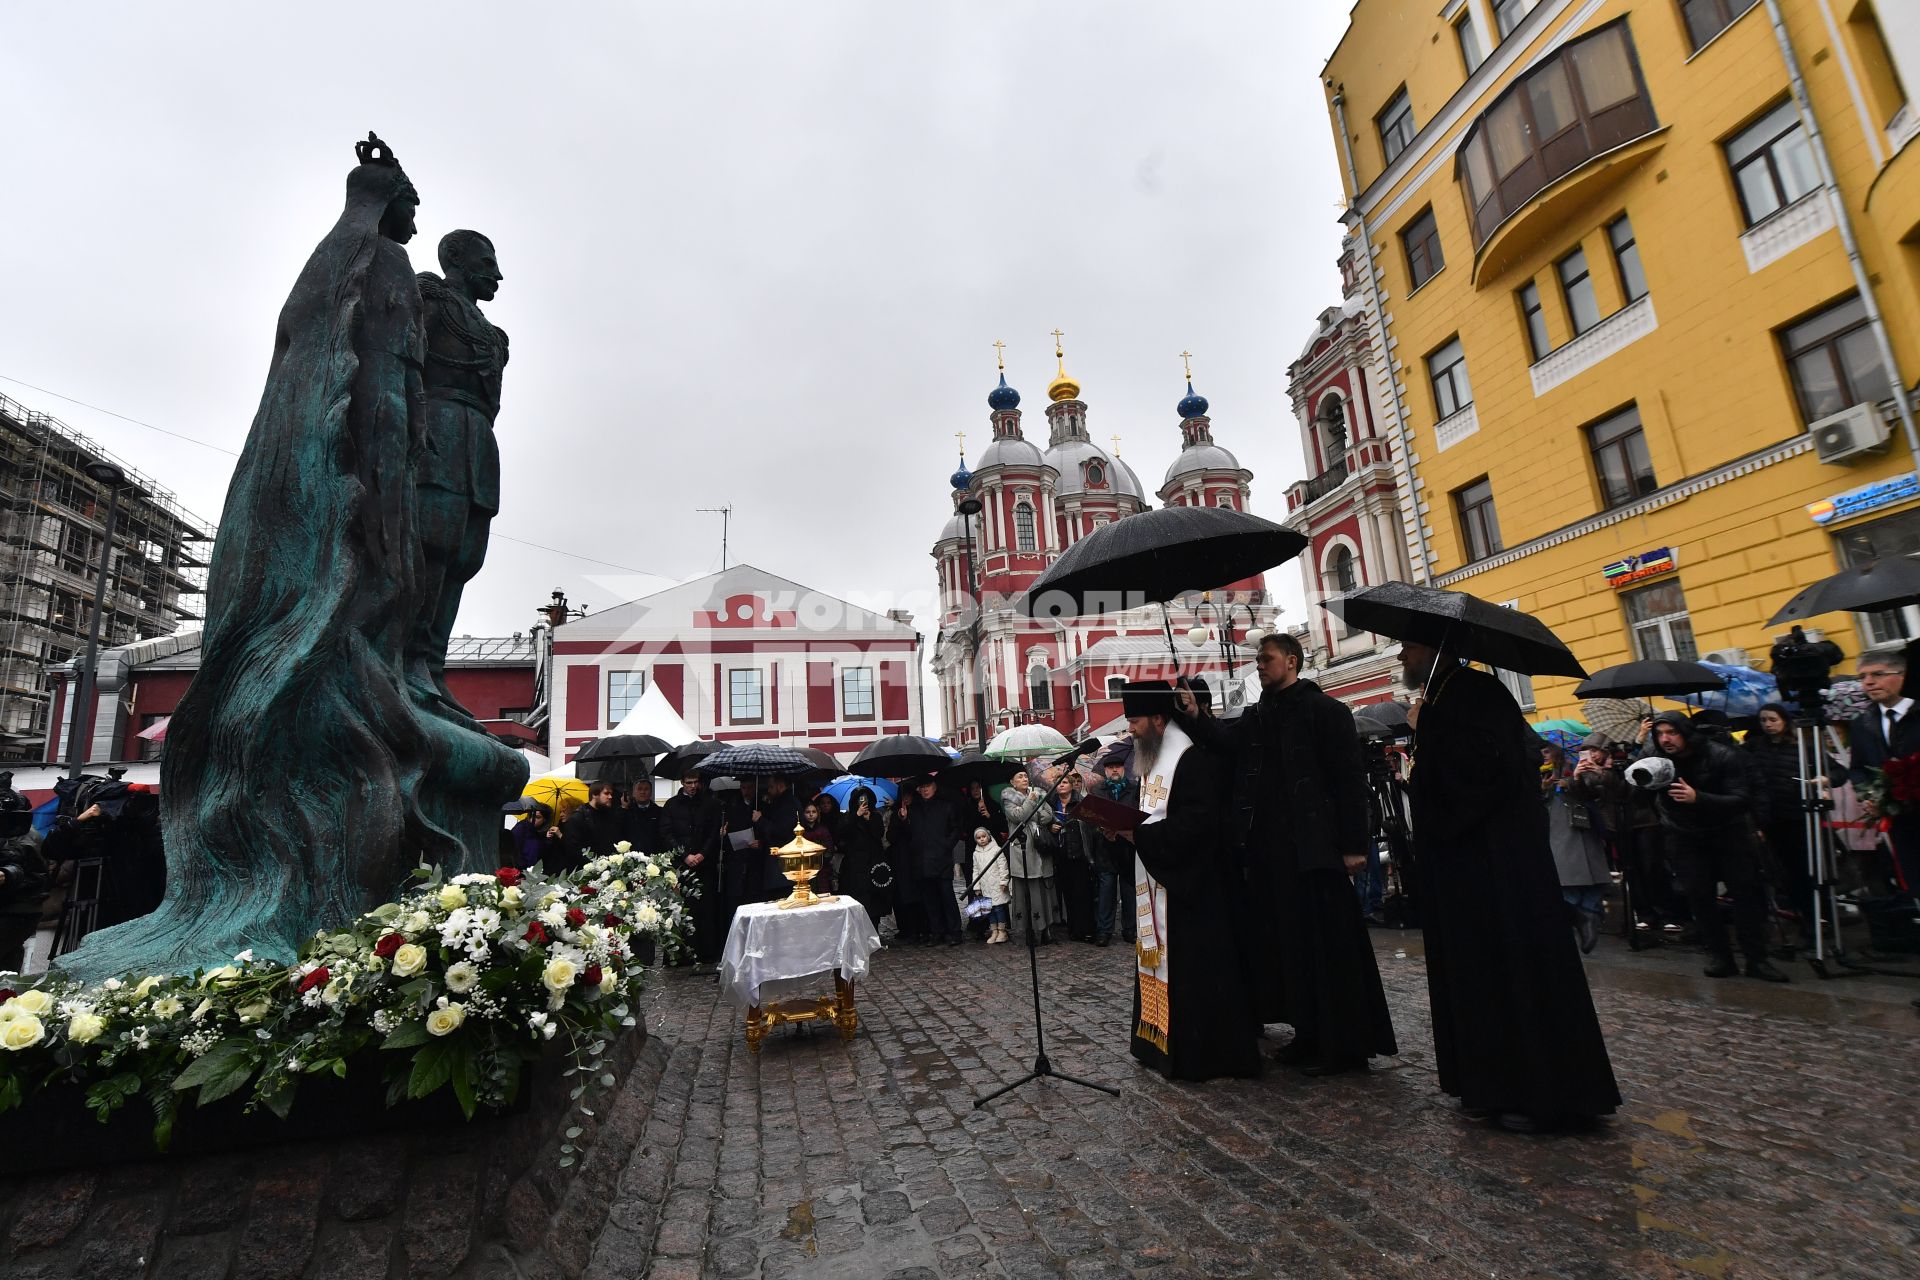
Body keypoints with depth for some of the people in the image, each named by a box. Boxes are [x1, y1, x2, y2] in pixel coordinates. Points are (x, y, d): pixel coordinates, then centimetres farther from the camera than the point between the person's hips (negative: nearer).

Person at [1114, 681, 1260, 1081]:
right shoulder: (1152, 763, 14)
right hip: (1158, 884, 10)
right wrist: (1127, 828, 1)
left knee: (1194, 969, -2)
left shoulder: (1193, 760, -16)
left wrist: (1140, 834, -23)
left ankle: (1203, 1052, 9)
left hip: (1191, 885, -10)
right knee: (1164, 963, 14)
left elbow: (1198, 822, -25)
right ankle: (1165, 1041, 25)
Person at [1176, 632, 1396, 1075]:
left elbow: (1350, 779, -9)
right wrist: (1194, 718, -18)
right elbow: (1224, 742, -1)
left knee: (1327, 945, 0)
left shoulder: (1325, 710, -5)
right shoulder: (1256, 717, 15)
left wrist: (1354, 845, -14)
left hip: (1315, 847, -7)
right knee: (1289, 944, 13)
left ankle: (1345, 1044, 13)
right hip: (1270, 847, 7)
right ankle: (1311, 1035, 25)